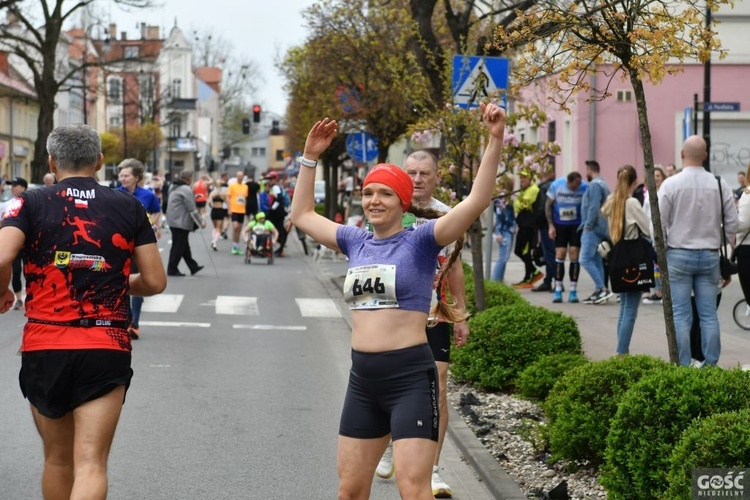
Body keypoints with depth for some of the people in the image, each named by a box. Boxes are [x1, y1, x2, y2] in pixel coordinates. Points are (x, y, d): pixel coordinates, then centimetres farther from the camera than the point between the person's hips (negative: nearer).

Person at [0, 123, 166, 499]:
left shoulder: (31, 203, 1)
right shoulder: (128, 207, 5)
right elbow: (155, 282, 5)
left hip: (44, 347, 1)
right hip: (106, 350, -1)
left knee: (58, 460, 18)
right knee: (90, 466, -7)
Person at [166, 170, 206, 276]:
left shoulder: (174, 188, 14)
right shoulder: (186, 189, -17)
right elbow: (192, 209, -18)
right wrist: (201, 221, -10)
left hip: (174, 221, 10)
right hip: (181, 222, -10)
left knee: (183, 245, 14)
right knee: (178, 246, -3)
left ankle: (193, 267, 21)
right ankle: (172, 269, 1)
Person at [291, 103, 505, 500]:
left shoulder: (421, 240, -5)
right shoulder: (356, 242, 11)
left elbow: (477, 201, -16)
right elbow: (302, 216, 24)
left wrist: (495, 140, -24)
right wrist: (310, 157, 20)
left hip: (411, 378, -6)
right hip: (362, 379, 6)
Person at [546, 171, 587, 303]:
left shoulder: (584, 187, -15)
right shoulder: (556, 185, -13)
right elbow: (548, 205, -2)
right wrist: (551, 225, -6)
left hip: (576, 225, 0)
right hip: (559, 224, 0)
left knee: (574, 256, -4)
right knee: (560, 255, -3)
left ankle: (573, 291, 3)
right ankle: (558, 291, 4)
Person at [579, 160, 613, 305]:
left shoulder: (594, 185, -13)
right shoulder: (603, 184, 19)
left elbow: (594, 207, -21)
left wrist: (587, 226, -16)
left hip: (593, 229, -10)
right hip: (600, 229, 10)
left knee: (585, 260, -13)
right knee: (596, 260, 11)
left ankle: (602, 289, -17)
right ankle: (598, 292, 11)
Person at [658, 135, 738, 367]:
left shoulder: (670, 184, -8)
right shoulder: (720, 185, 0)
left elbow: (660, 224, -6)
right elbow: (732, 223, 3)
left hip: (678, 254, -2)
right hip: (710, 255, 2)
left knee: (680, 315, 0)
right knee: (709, 314, 6)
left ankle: (683, 366, -1)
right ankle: (711, 364, 7)